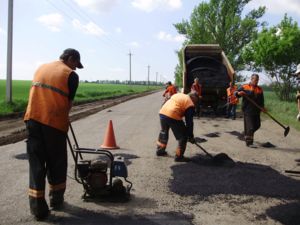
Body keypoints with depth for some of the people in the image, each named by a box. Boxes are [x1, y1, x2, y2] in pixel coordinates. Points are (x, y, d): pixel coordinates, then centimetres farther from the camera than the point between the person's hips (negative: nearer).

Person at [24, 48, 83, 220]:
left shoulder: (41, 68, 18)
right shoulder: (71, 75, 0)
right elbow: (68, 103, 1)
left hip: (33, 119, 5)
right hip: (54, 122, -4)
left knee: (36, 163, 7)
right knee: (56, 163, 13)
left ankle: (38, 207, 5)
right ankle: (56, 200, 27)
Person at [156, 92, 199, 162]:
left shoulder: (179, 95, 24)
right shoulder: (190, 104, 2)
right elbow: (189, 122, 0)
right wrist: (191, 136, 8)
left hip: (162, 113, 8)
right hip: (173, 116, -8)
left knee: (163, 132, 31)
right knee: (183, 136, 7)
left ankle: (160, 150, 43)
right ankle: (179, 156, 13)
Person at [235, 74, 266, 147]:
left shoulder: (260, 89, 11)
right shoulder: (244, 87, -2)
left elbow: (261, 100, 9)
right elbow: (236, 93, -5)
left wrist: (262, 107, -9)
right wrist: (239, 93, -29)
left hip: (256, 111, 6)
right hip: (248, 110, -6)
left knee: (257, 125, 14)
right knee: (250, 126, -6)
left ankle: (248, 134, 39)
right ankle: (249, 142, 3)